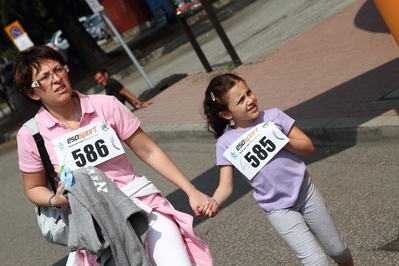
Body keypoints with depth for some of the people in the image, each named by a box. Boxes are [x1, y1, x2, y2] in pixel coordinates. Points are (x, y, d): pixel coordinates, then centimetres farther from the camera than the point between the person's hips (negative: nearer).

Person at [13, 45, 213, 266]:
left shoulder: (105, 105, -4)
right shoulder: (31, 135, -4)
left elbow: (148, 151, 2)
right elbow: (34, 188, 11)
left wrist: (191, 191, 0)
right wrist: (56, 200, -12)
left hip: (142, 202, 1)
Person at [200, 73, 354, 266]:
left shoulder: (273, 116, -7)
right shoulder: (226, 144, -11)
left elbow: (308, 147, -5)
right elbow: (226, 186, -14)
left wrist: (283, 142, -23)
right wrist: (214, 203, -34)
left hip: (305, 191, 2)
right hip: (278, 209, -2)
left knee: (337, 250, 16)